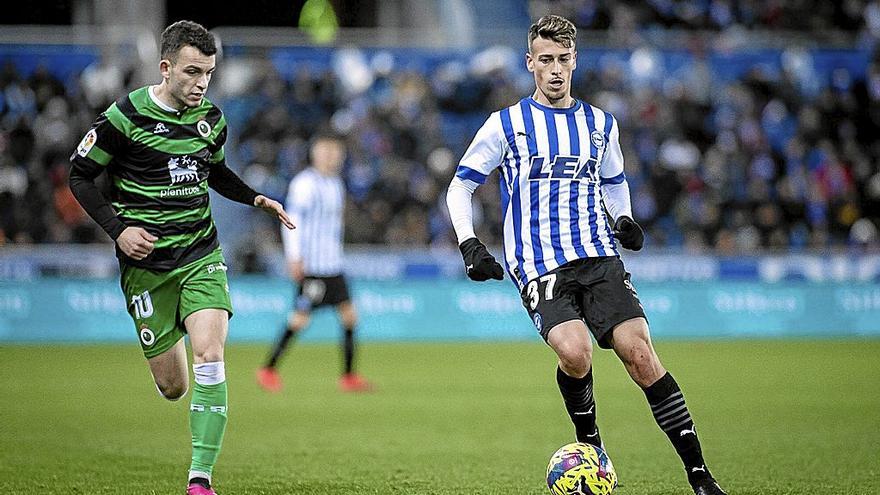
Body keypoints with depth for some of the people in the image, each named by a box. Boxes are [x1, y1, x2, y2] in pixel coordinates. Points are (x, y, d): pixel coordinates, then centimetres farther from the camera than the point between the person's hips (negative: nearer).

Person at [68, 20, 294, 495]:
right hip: (145, 260, -2)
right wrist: (117, 229, -14)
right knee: (172, 386, 2)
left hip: (200, 253, 2)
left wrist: (255, 198, 5)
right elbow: (80, 175, -2)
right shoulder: (126, 116, -10)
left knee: (209, 355, -21)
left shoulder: (211, 118, 4)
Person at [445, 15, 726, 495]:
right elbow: (460, 187, 10)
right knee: (574, 351, -28)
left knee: (639, 352, -15)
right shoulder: (506, 124, 5)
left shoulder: (601, 124, 15)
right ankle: (588, 443, 1)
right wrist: (469, 244, -4)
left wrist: (624, 220, 12)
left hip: (599, 258, 3)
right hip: (538, 266, -3)